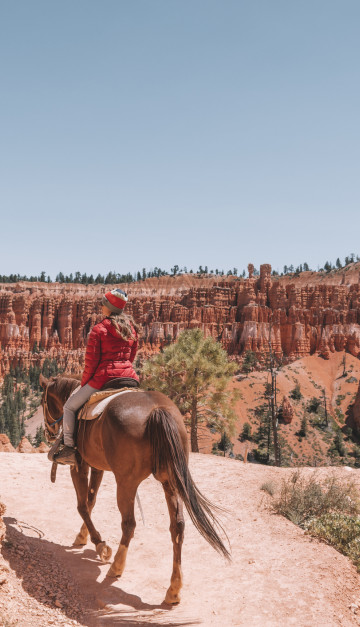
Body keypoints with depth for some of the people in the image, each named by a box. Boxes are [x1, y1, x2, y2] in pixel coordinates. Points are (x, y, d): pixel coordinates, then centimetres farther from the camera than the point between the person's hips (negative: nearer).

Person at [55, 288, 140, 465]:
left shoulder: (99, 329, -7)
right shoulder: (131, 328, 12)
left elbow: (91, 360, -7)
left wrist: (84, 382, 5)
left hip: (103, 377, -6)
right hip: (129, 377, 6)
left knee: (70, 406, 10)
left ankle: (69, 449, 3)